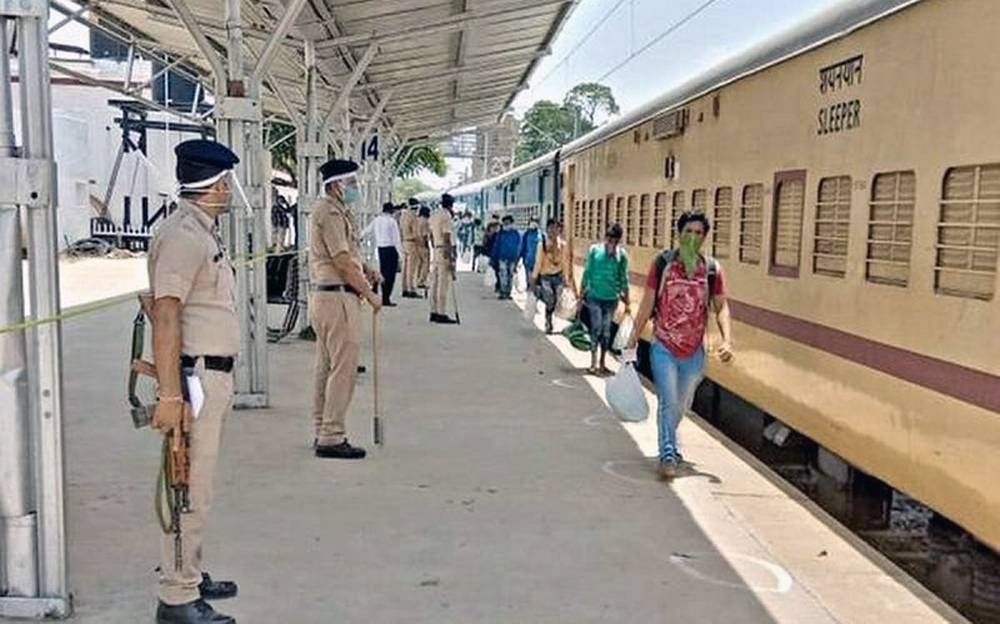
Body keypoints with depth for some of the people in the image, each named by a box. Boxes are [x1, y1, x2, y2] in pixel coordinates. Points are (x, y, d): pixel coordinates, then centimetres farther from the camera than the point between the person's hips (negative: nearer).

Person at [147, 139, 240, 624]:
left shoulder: (205, 231, 15)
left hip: (215, 374, 10)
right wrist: (169, 394, -24)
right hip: (196, 376, -10)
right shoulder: (183, 235, -16)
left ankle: (189, 576, 32)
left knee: (197, 487, 18)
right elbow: (165, 317, -21)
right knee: (190, 490, -3)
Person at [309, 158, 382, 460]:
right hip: (338, 297, -11)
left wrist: (366, 269, 7)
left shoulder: (335, 210, 18)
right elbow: (342, 262, -18)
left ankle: (323, 432, 23)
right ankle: (331, 438, -4)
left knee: (327, 367, 14)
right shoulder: (330, 212, -14)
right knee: (343, 368, -8)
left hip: (325, 296, 11)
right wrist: (369, 294, -11)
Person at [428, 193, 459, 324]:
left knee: (435, 282, 10)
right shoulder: (446, 216, -13)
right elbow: (447, 237, -17)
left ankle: (434, 312, 14)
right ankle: (442, 314, -7)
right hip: (445, 250, -9)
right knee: (444, 283, -8)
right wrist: (451, 256, -17)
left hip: (436, 250, 9)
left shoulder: (433, 215, 14)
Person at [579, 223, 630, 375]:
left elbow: (624, 278, 6)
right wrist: (581, 293, 3)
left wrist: (626, 299, 8)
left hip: (611, 298, 2)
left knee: (606, 331, 8)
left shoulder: (621, 254, -1)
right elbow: (587, 272, 2)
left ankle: (602, 364, 19)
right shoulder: (595, 250, -4)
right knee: (596, 328, -6)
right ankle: (593, 364, -1)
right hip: (594, 296, -2)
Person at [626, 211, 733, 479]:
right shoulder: (662, 263, -6)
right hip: (663, 348, -3)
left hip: (694, 351, 3)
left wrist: (727, 340, -14)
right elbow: (647, 303, -2)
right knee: (668, 401, -11)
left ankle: (668, 442, 44)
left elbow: (721, 307, 1)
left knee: (682, 404, 19)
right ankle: (668, 455, -2)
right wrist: (633, 341, -2)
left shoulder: (712, 268, -1)